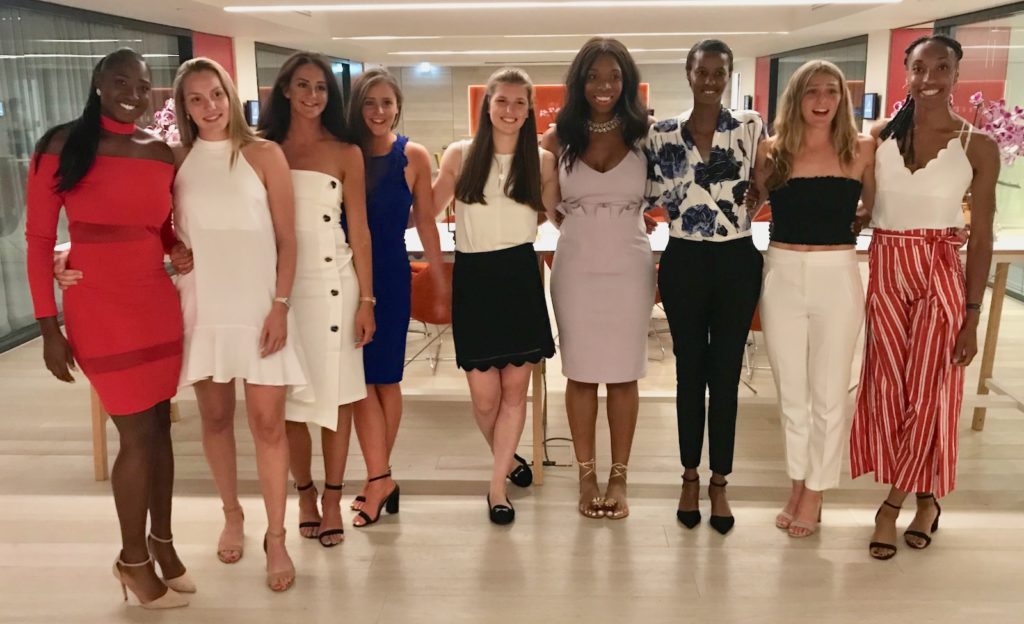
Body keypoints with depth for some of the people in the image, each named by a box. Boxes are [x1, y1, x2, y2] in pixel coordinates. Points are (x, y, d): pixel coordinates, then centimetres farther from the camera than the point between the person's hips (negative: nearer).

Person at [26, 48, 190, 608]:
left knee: (160, 425, 11)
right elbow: (39, 238, -6)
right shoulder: (63, 146, -6)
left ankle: (161, 540, 30)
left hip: (158, 303, 5)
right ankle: (133, 557, 21)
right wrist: (49, 326, -10)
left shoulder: (162, 153, 6)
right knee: (138, 434, 0)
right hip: (98, 308, -4)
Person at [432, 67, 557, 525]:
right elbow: (428, 211, 8)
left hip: (520, 277, 1)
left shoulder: (541, 160, 4)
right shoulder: (459, 156, 2)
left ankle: (497, 486, 13)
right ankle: (508, 462, 28)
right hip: (474, 278, 0)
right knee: (484, 394, -1)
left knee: (515, 388, 1)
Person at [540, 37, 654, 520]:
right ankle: (587, 476, 19)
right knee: (581, 374, 7)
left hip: (628, 267, 0)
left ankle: (618, 477, 19)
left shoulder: (644, 136, -1)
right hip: (576, 268, 1)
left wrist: (617, 221, -1)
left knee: (623, 375, 6)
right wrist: (575, 225, 6)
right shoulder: (558, 138, 1)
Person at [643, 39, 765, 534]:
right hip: (684, 262, 0)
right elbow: (654, 199, 0)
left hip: (737, 261, 0)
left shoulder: (750, 126, 0)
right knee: (690, 371, 10)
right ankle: (690, 478, 26)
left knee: (726, 374, 7)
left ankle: (719, 483, 22)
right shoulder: (662, 133, 1)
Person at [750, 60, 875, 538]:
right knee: (791, 391, 12)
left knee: (828, 394, 7)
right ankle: (797, 485, 29)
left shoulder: (861, 149, 0)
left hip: (837, 278, -1)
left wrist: (850, 223, -3)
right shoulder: (773, 149, 2)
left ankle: (815, 494, 23)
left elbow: (873, 208, 11)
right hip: (782, 277, 1)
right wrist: (765, 158, -3)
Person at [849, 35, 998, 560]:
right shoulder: (880, 135, 3)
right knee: (886, 387, 6)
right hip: (885, 273, 2)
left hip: (942, 276, -2)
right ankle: (922, 498, 24)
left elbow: (981, 237, -3)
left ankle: (894, 501, 20)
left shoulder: (977, 146, -3)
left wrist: (972, 314, -5)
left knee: (928, 390, 2)